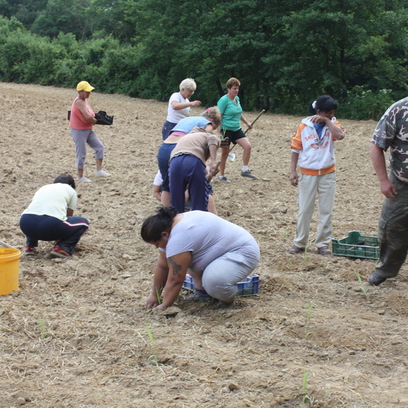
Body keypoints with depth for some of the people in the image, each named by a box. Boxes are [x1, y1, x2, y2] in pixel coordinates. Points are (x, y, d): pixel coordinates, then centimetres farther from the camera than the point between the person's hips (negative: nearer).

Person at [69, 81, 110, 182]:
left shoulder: (85, 100, 7)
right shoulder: (79, 102, -22)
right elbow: (88, 117, -30)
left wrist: (92, 119, -2)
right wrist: (94, 120, -10)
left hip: (88, 130, 9)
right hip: (79, 131, -9)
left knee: (100, 147, 3)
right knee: (82, 154, 0)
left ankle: (99, 171, 7)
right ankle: (80, 177, 13)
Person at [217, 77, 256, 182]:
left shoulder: (237, 99, 10)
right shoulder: (224, 100, -13)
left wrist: (247, 123, 21)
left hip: (237, 129, 7)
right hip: (226, 130, -7)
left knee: (248, 146, -7)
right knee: (225, 153, 2)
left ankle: (245, 170, 4)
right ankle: (222, 176, 15)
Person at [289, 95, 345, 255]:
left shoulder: (332, 124, 0)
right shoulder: (304, 126, -4)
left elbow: (340, 135, -22)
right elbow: (296, 149, 0)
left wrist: (326, 120, -20)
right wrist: (293, 171, -5)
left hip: (327, 174, 1)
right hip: (307, 174, -1)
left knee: (326, 211, 7)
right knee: (304, 210, 6)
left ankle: (323, 244, 16)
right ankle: (299, 243, 17)